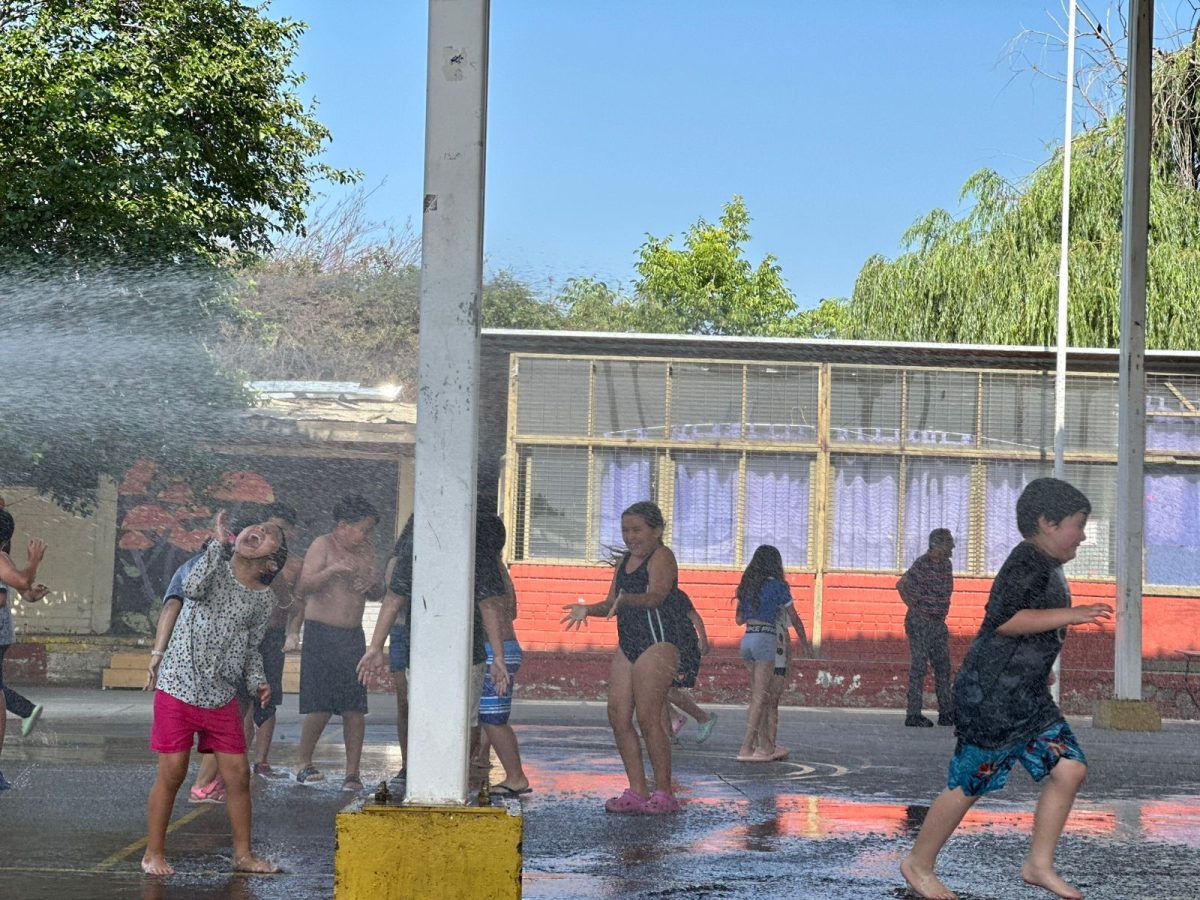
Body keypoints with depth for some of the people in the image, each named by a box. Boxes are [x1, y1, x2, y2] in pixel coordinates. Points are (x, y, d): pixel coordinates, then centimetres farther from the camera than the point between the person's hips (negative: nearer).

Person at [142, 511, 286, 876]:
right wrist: (219, 544, -25)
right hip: (178, 689, -4)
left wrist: (257, 682, -2)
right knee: (171, 774, -1)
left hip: (222, 697, 4)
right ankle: (154, 854, 10)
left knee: (238, 776, 4)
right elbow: (193, 589, -25)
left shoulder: (264, 598, 5)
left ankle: (243, 854, 18)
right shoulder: (214, 566, -4)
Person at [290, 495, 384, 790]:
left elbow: (379, 594, 17)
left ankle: (352, 773, 0)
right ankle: (303, 763, 10)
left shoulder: (366, 550, 13)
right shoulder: (323, 546, -5)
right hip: (321, 633, -5)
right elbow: (304, 586, -15)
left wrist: (371, 585, -5)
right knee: (321, 706, -9)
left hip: (353, 635, 5)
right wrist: (334, 570, -27)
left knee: (355, 707, -3)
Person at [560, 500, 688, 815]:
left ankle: (665, 794, -3)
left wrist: (627, 599, -42)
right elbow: (612, 603, 21)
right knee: (618, 716, 3)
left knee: (647, 718, -11)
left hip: (659, 642, -9)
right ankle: (637, 791, 10)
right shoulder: (625, 561, 19)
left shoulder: (661, 556, -7)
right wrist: (587, 609, 2)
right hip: (628, 643, 9)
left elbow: (656, 596, -24)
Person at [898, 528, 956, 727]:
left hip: (938, 623, 8)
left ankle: (945, 713, 14)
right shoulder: (922, 564, -16)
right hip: (920, 623, -8)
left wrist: (941, 615, 16)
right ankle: (913, 715, -5)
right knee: (919, 666, -8)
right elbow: (901, 585, -19)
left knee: (943, 666, 8)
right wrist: (915, 609, -14)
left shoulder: (946, 565, 10)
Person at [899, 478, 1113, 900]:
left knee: (1069, 767, -1)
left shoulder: (1048, 567, 15)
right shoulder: (1028, 562, -16)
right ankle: (919, 864, 16)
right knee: (969, 783, 0)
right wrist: (1071, 615, -27)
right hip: (991, 693, -10)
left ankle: (1039, 865, 6)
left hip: (1028, 695, 10)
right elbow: (1002, 619, -28)